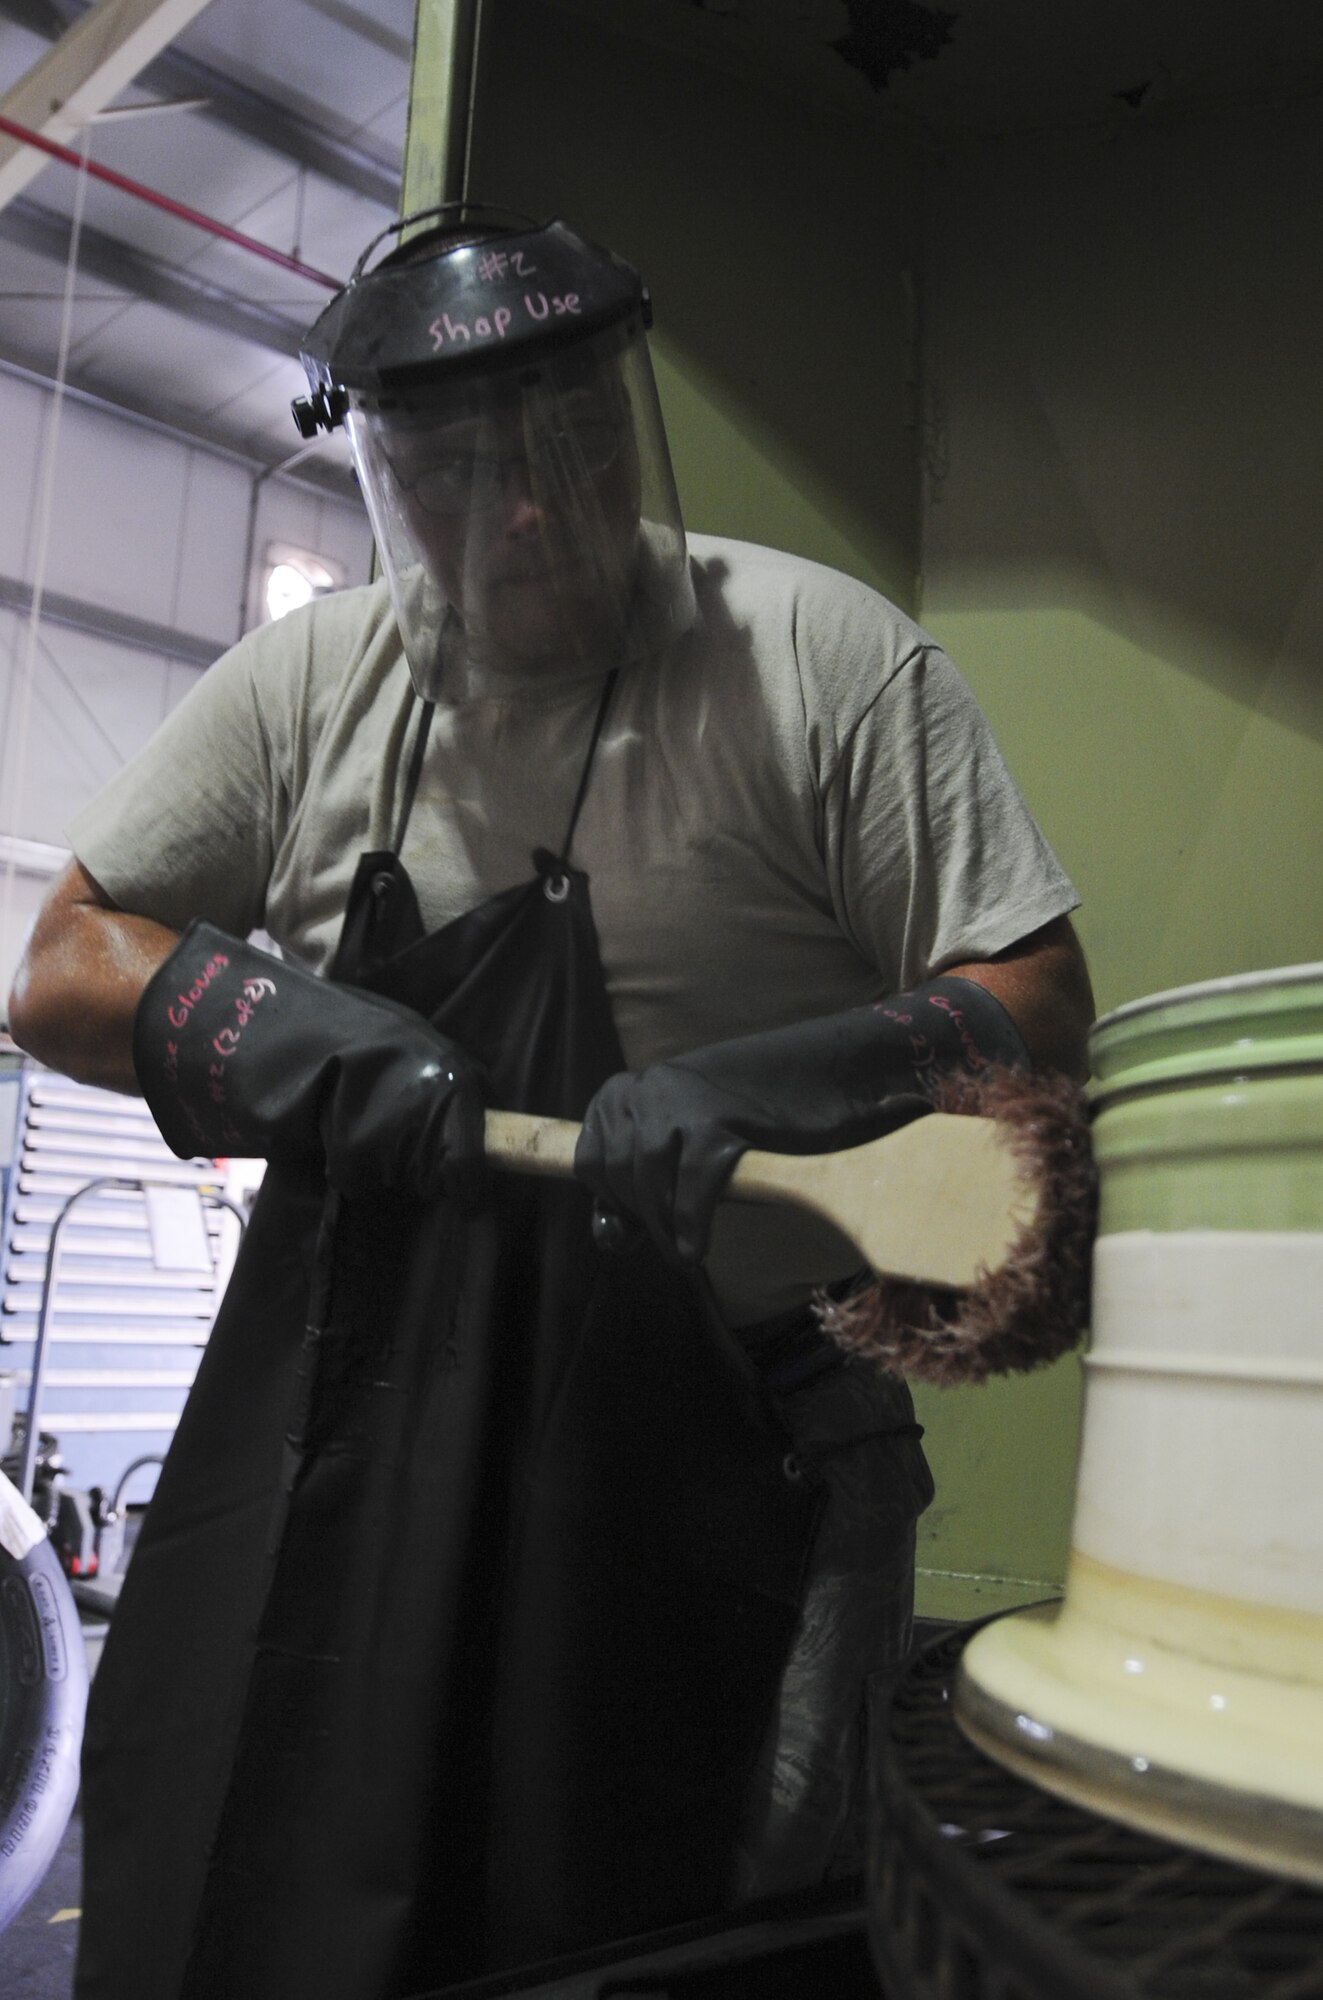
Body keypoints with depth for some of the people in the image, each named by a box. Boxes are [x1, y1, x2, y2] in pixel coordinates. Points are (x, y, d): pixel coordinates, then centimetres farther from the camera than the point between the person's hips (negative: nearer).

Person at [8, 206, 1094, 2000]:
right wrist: (277, 1028, -14)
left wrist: (766, 1083, -27)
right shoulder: (307, 684, 4)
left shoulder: (826, 659, -8)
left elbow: (1036, 1005, -8)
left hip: (724, 1438, -3)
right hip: (338, 1426, 4)